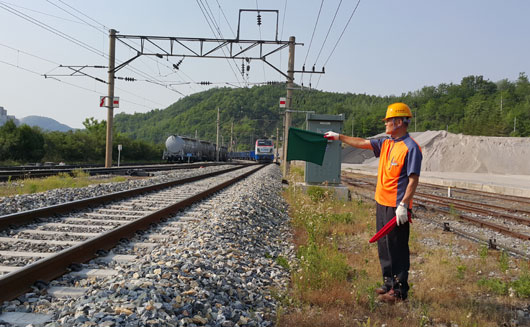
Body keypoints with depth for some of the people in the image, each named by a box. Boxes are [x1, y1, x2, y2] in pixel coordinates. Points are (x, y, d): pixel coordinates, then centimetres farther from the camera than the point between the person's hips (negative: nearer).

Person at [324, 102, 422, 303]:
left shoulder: (411, 148, -14)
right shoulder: (386, 144, 12)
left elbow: (413, 180, -18)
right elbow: (362, 143, 21)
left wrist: (403, 205, -23)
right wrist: (339, 137, 23)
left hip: (397, 207, -9)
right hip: (381, 203, 9)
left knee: (397, 249, -2)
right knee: (384, 247, 15)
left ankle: (400, 291, 7)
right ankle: (389, 283, 27)